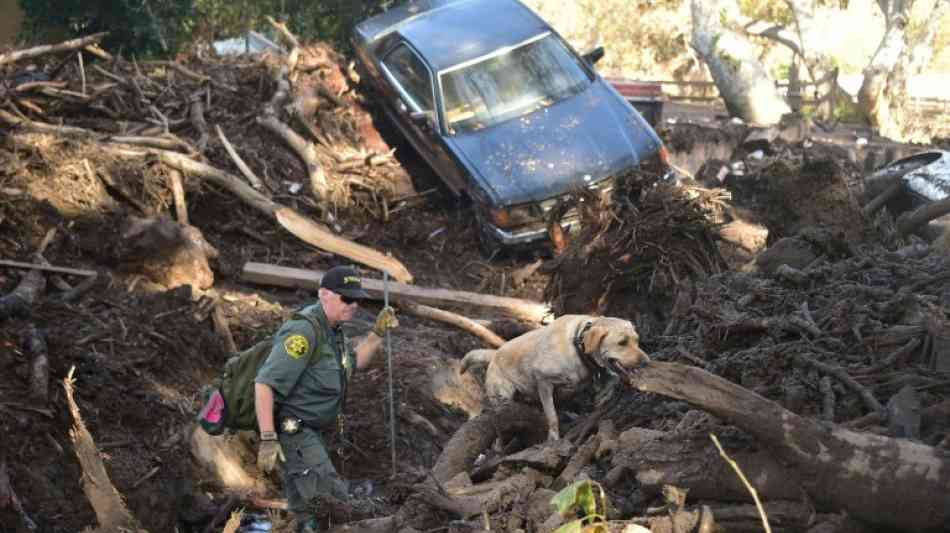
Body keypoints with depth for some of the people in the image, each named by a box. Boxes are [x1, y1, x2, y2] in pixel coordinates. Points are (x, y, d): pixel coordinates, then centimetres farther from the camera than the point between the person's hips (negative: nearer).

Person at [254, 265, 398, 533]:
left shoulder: (330, 327, 6)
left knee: (305, 510, 19)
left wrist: (378, 333, 6)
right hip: (291, 430, -10)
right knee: (333, 501, -18)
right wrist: (267, 439, -31)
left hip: (309, 431, 10)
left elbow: (354, 361, 23)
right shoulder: (304, 330, -24)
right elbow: (265, 383, -28)